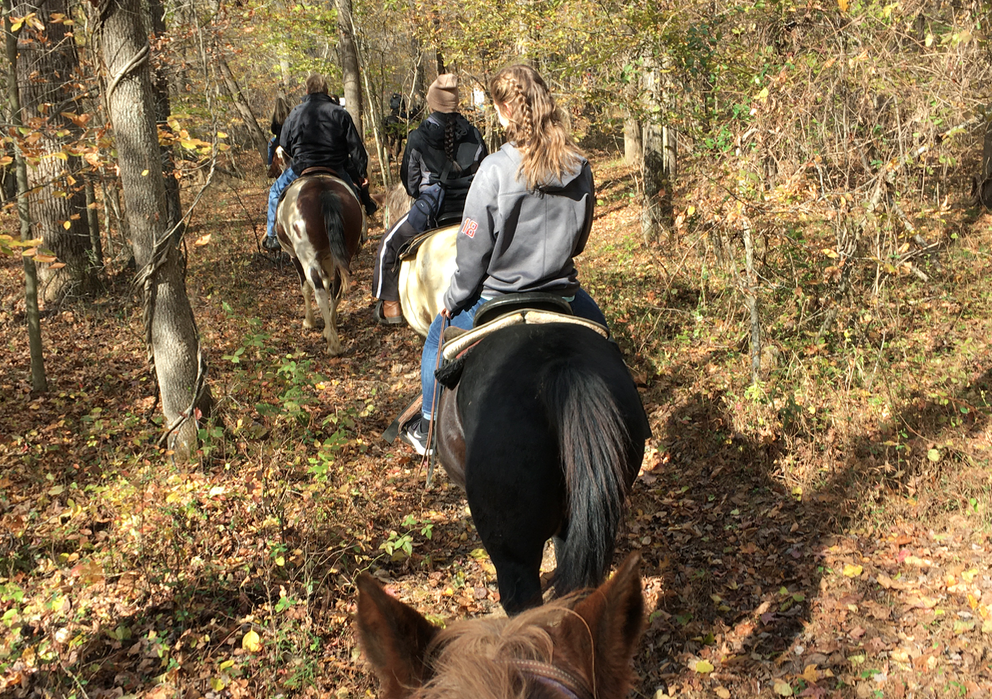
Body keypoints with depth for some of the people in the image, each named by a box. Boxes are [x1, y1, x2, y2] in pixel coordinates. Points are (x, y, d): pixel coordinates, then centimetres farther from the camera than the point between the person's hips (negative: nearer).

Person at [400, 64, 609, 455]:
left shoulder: (496, 169, -20)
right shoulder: (580, 169, -6)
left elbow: (473, 249, -14)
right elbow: (579, 238, 7)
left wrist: (453, 300, 1)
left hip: (496, 302, -3)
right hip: (561, 297, 4)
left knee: (439, 332, 26)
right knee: (597, 327, 36)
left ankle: (428, 429, 37)